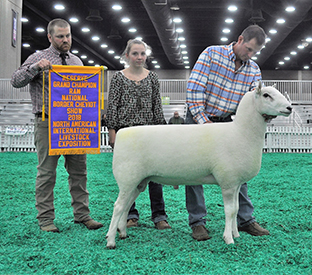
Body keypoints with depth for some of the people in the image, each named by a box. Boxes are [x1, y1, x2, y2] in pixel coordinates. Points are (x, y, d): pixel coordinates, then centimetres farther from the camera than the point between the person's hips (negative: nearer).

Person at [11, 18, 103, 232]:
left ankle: (82, 214, 15)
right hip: (48, 124, -4)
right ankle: (46, 219, 8)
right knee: (47, 172, -1)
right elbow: (16, 81, -8)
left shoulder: (77, 61, 17)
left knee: (79, 170, 6)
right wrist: (36, 67, -22)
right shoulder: (38, 58, 3)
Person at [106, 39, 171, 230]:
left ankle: (159, 215, 4)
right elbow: (112, 106, 2)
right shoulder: (119, 77, 4)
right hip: (125, 130, -1)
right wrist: (112, 132, -5)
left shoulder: (152, 77, 10)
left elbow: (157, 105, 11)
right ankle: (131, 215, 15)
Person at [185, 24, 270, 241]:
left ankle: (245, 219, 13)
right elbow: (195, 88, -18)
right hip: (198, 118, -4)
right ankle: (197, 222, 6)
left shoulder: (254, 70, 1)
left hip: (227, 123, 4)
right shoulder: (211, 54, -12)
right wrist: (202, 120, -22)